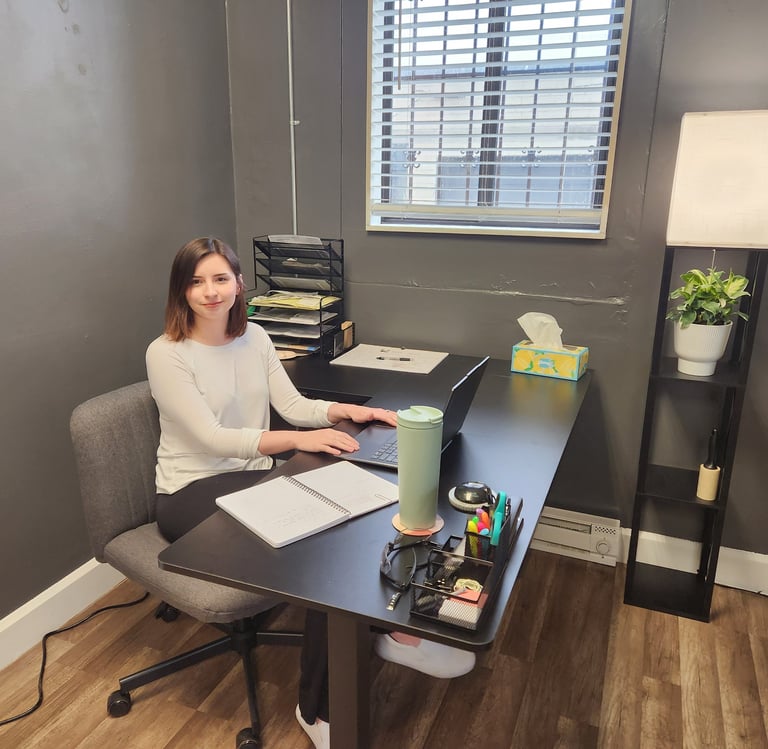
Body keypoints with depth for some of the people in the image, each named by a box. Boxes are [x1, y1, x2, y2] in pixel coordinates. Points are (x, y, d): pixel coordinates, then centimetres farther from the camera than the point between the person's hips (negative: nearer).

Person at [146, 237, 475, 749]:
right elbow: (212, 438, -20)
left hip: (254, 478, 6)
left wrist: (346, 410, -14)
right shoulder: (166, 354, -12)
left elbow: (293, 405, 4)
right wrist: (297, 440, -31)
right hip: (192, 494, -6)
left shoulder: (254, 337, 6)